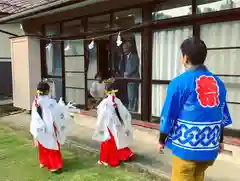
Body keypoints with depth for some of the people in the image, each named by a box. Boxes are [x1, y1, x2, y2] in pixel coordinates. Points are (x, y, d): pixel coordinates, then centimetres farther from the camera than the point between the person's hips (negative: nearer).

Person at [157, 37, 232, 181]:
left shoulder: (179, 82, -13)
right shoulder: (218, 82, 3)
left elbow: (168, 114, -10)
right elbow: (223, 116, 10)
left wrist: (162, 140, 3)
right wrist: (220, 140, 23)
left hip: (186, 145, -5)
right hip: (210, 146, 6)